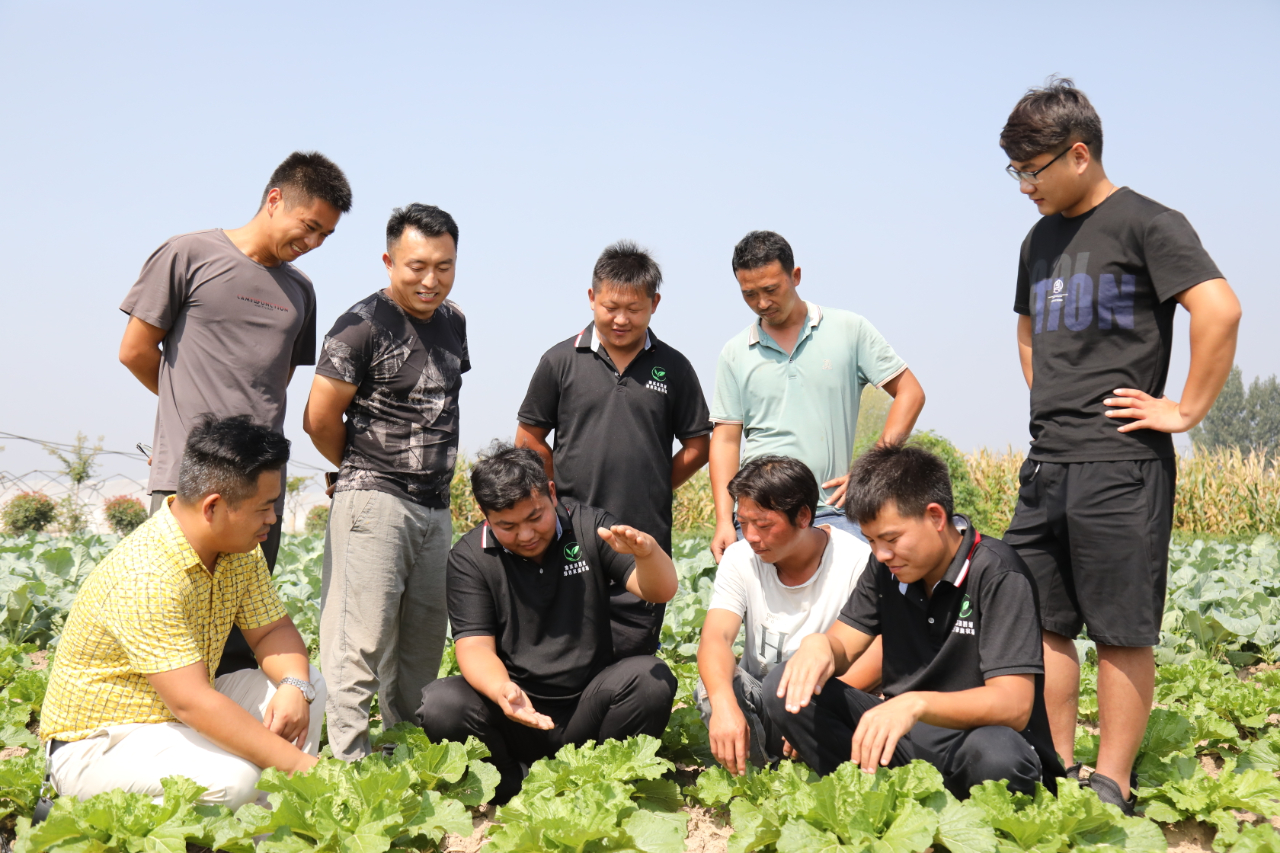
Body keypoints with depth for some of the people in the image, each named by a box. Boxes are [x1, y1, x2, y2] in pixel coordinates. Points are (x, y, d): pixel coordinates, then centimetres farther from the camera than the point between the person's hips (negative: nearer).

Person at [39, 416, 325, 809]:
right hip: (96, 745, -8)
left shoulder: (241, 551, -2)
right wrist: (299, 765, -33)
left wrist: (295, 686, -19)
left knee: (308, 682, -3)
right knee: (233, 777, -32)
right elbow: (190, 703, -34)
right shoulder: (146, 577, -29)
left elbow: (273, 630, 5)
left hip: (176, 719, 9)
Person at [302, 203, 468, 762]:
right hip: (373, 504, -7)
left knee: (423, 648, 14)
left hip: (435, 506, 7)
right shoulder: (362, 325, -10)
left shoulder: (454, 322, 12)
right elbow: (319, 421, -8)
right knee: (361, 645, -6)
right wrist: (365, 471, 6)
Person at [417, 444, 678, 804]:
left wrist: (647, 551, -32)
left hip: (587, 711, 0)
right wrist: (502, 690, -34)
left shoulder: (587, 526, -1)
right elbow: (475, 645, -10)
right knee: (439, 704, -27)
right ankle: (517, 791, -5)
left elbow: (661, 591, -7)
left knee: (652, 679, -28)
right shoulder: (468, 558, -3)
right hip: (517, 715, 0)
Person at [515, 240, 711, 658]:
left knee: (634, 655, 6)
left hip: (646, 541, 1)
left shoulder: (674, 368, 5)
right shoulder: (561, 361, 3)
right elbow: (528, 439, 10)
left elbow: (697, 446, 11)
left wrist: (652, 491, 6)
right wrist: (565, 490, 7)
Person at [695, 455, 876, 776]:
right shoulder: (739, 558, -5)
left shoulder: (856, 561, -15)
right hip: (760, 702, 3)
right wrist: (724, 702, -41)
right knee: (713, 682, -27)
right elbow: (716, 636, -20)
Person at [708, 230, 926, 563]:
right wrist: (724, 520, -3)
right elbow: (726, 439, 7)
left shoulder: (849, 330, 5)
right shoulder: (735, 354, 10)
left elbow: (910, 393, 5)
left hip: (830, 510, -1)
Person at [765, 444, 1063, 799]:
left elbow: (1013, 705, -26)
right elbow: (843, 644, 6)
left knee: (996, 752, -41)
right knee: (786, 689, -11)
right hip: (900, 734, 6)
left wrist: (916, 704, -42)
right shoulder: (888, 568, 4)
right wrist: (818, 645, -20)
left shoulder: (997, 574, -18)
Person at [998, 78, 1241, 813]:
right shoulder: (1041, 239, 16)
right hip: (1046, 464, 8)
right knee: (1043, 623, 11)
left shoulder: (1146, 223, -7)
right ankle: (1060, 773, 23)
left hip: (1120, 467, -8)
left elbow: (1220, 308, -20)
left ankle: (1112, 789, 12)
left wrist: (1187, 410, -16)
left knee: (1121, 633, 1)